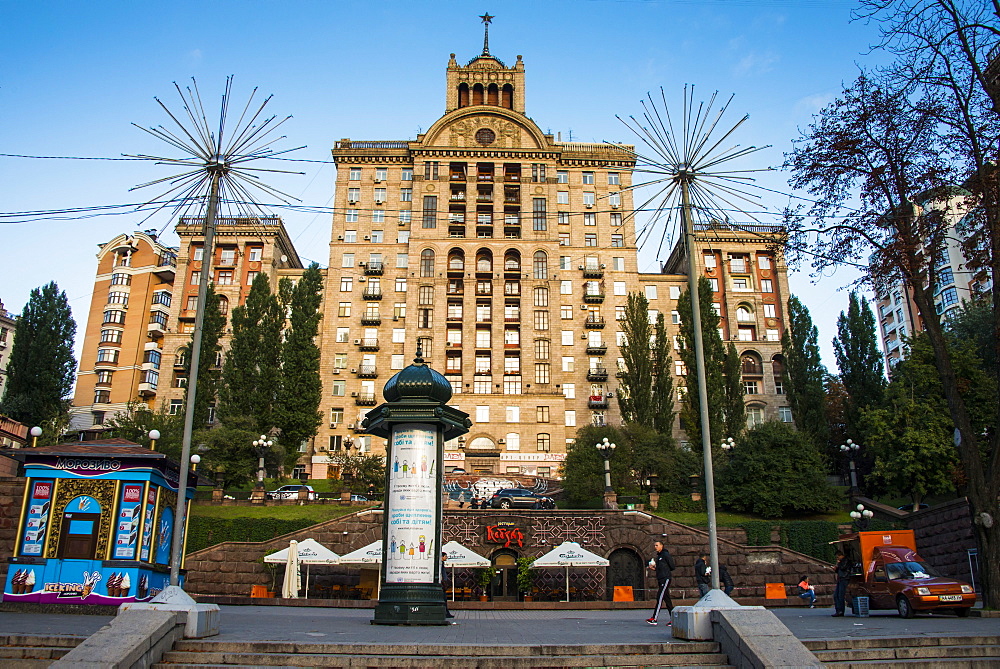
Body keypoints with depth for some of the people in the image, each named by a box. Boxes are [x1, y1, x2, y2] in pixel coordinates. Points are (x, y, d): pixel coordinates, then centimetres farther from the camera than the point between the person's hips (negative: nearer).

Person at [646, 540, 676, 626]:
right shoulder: (658, 556, 19)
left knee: (660, 598, -13)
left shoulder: (666, 554, -7)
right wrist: (654, 568, 7)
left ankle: (654, 618, -17)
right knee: (667, 599, 8)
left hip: (665, 579, -9)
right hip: (660, 580, 9)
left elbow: (673, 567, -8)